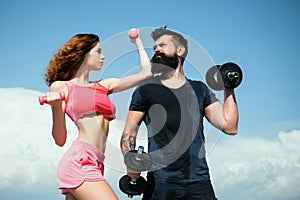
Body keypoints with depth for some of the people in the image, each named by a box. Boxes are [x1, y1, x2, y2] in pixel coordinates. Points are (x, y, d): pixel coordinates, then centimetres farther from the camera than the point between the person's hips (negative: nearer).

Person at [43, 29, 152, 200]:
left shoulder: (104, 86, 22)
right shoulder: (61, 87, 8)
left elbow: (146, 72, 20)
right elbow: (60, 140, 3)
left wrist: (137, 41, 32)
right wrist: (56, 107, -12)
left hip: (95, 165, 7)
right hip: (79, 162, -7)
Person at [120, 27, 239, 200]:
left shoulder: (199, 90, 14)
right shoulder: (146, 90, 10)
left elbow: (229, 127, 7)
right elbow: (129, 132, 6)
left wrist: (229, 89, 6)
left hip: (199, 180, 1)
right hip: (160, 181, -1)